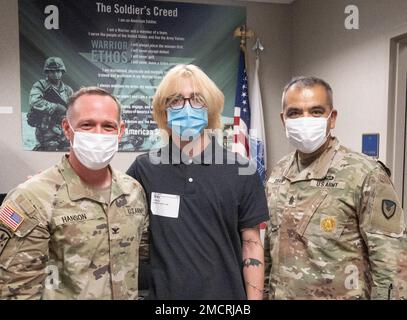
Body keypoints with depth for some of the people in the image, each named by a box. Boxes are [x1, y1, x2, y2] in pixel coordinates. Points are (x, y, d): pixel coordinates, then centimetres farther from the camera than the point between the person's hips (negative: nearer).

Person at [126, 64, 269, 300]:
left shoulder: (241, 172, -6)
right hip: (163, 293, 1)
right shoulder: (144, 168, -5)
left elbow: (251, 244, -4)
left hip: (226, 293, 0)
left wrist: (254, 297, -5)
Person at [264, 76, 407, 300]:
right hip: (279, 294, 5)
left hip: (339, 294, -4)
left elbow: (388, 264, -15)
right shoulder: (278, 172, 0)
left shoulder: (366, 174, -16)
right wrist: (265, 289, 10)